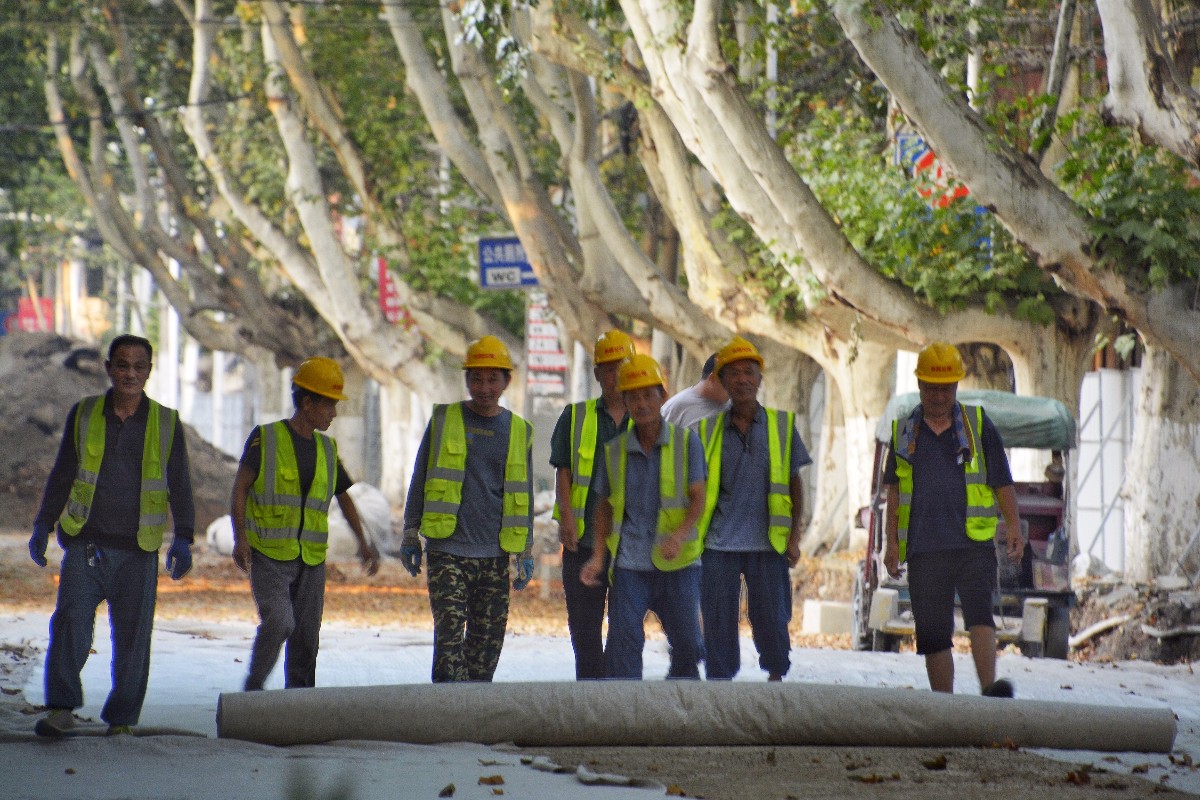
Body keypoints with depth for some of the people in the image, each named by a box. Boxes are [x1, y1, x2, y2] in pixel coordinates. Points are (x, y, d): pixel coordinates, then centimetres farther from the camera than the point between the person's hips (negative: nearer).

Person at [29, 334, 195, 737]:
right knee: (71, 620, -16)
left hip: (137, 552, 0)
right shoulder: (83, 415, 8)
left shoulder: (166, 423, 5)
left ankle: (121, 719, 10)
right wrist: (42, 526, 8)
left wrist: (182, 538, -5)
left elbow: (179, 486, 7)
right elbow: (62, 475, 15)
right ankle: (61, 710, -20)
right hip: (86, 544, 0)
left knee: (133, 636, 0)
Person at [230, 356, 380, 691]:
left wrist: (363, 544, 14)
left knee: (306, 637, 3)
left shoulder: (327, 449, 13)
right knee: (278, 622, -21)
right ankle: (253, 689, -2)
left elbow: (344, 498, 23)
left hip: (311, 559, 5)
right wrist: (240, 538, -16)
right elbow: (239, 489, -4)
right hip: (269, 554, -5)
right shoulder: (266, 438, -3)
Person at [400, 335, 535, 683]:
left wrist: (526, 552, 13)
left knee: (487, 641, 2)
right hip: (447, 551, -2)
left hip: (495, 556, 2)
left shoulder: (519, 431, 11)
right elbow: (420, 479, 11)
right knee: (450, 635, -13)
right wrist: (411, 534, 7)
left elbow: (523, 495, 17)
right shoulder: (444, 420, 6)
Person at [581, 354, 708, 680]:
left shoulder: (686, 442, 1)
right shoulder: (615, 451, 8)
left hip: (678, 563, -1)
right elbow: (605, 506, 15)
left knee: (687, 643, 4)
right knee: (623, 640, -11)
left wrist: (679, 536, -22)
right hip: (629, 563, 1)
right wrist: (598, 557, 4)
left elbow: (699, 498, -4)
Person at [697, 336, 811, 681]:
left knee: (771, 620, 2)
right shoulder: (708, 429, 6)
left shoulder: (782, 425, 6)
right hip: (719, 545, 0)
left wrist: (794, 536, 1)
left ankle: (776, 677, 21)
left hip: (768, 545, 0)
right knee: (718, 623, 1)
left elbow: (795, 484, 8)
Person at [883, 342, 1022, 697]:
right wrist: (892, 541, 12)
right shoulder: (904, 431, 14)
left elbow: (1002, 482, 8)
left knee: (979, 611, -22)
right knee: (932, 633, 1)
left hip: (974, 544, -2)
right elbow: (894, 490, 18)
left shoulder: (978, 425, 8)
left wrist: (1014, 527, -5)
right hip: (924, 548, 2)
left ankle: (990, 689, -32)